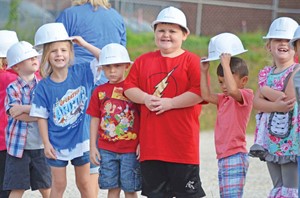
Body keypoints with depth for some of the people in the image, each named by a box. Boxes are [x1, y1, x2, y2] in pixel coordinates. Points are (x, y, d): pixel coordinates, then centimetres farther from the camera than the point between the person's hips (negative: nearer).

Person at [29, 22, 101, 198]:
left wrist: (84, 44, -13)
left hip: (81, 140, 0)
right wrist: (46, 144, -8)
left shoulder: (81, 73, -6)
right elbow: (42, 117, -4)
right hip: (56, 143, 0)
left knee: (84, 183, 11)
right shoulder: (44, 87, -8)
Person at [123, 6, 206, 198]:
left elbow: (200, 92, -13)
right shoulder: (143, 61, 11)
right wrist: (146, 98, -11)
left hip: (182, 144, -4)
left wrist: (170, 102, -17)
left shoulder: (192, 61, -3)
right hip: (151, 143, 4)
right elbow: (129, 88, 9)